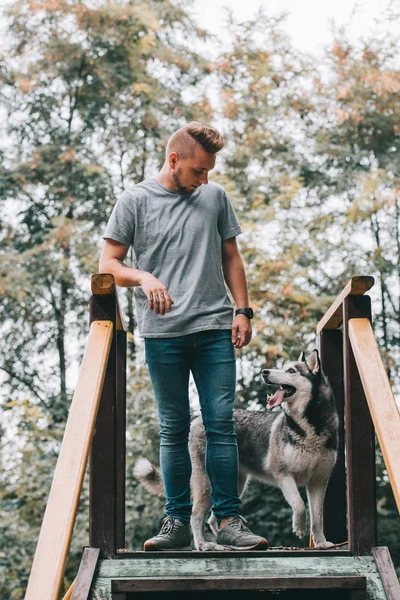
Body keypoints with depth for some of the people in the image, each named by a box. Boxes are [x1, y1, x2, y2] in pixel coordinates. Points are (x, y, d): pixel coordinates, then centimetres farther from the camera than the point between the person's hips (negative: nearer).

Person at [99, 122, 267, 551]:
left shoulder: (215, 197, 14)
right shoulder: (135, 201, 5)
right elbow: (108, 265, 3)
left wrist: (243, 310, 8)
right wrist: (144, 278, -17)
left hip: (215, 329, 2)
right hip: (163, 334, -2)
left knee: (221, 424, -3)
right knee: (173, 430, 3)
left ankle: (229, 520, 1)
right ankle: (177, 521, 10)